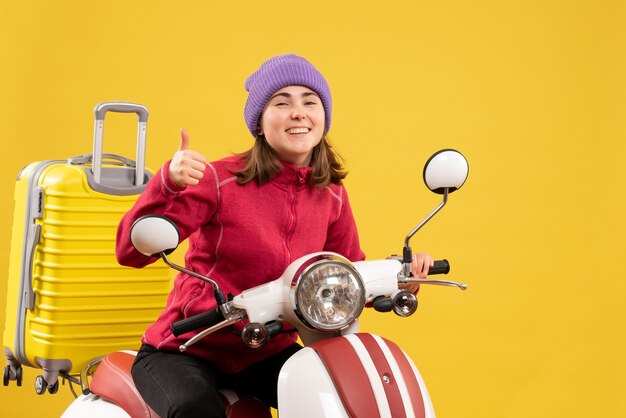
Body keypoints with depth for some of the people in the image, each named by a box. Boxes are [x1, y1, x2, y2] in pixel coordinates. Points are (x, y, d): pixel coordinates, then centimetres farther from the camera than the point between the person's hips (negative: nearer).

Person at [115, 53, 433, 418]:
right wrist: (168, 183, -38)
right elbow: (131, 251, -21)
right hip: (187, 352, -4)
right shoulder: (219, 180, -15)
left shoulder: (331, 196, 0)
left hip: (268, 355, 5)